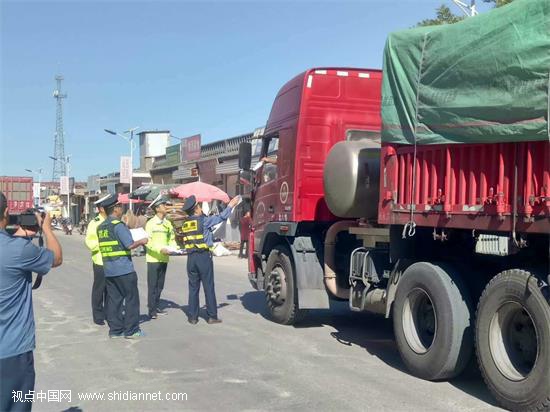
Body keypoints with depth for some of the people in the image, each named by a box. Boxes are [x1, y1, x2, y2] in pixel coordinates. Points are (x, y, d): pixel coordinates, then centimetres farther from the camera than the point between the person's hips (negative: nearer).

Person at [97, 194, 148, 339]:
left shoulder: (101, 226, 11)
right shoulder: (118, 225, -14)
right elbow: (130, 245, -19)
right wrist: (141, 241, 0)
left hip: (108, 269, 8)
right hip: (123, 268, -8)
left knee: (114, 299, 11)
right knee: (132, 299, 1)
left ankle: (115, 330, 14)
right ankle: (131, 330, 3)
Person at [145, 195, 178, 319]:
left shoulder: (168, 223, 9)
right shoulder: (151, 223, -9)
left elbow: (172, 239, 14)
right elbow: (148, 242, -14)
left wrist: (174, 247, -6)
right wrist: (160, 249, -24)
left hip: (164, 259, 6)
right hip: (153, 258, -6)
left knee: (160, 285, 12)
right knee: (152, 285, -3)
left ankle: (157, 306, 21)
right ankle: (152, 310, 0)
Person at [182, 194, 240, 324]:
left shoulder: (186, 224, 10)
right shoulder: (204, 221, -7)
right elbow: (221, 217, -4)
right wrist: (230, 206, 9)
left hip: (191, 257, 5)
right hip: (204, 256, -5)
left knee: (193, 287, 9)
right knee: (208, 287, 1)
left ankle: (193, 317, 10)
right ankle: (212, 316, 5)